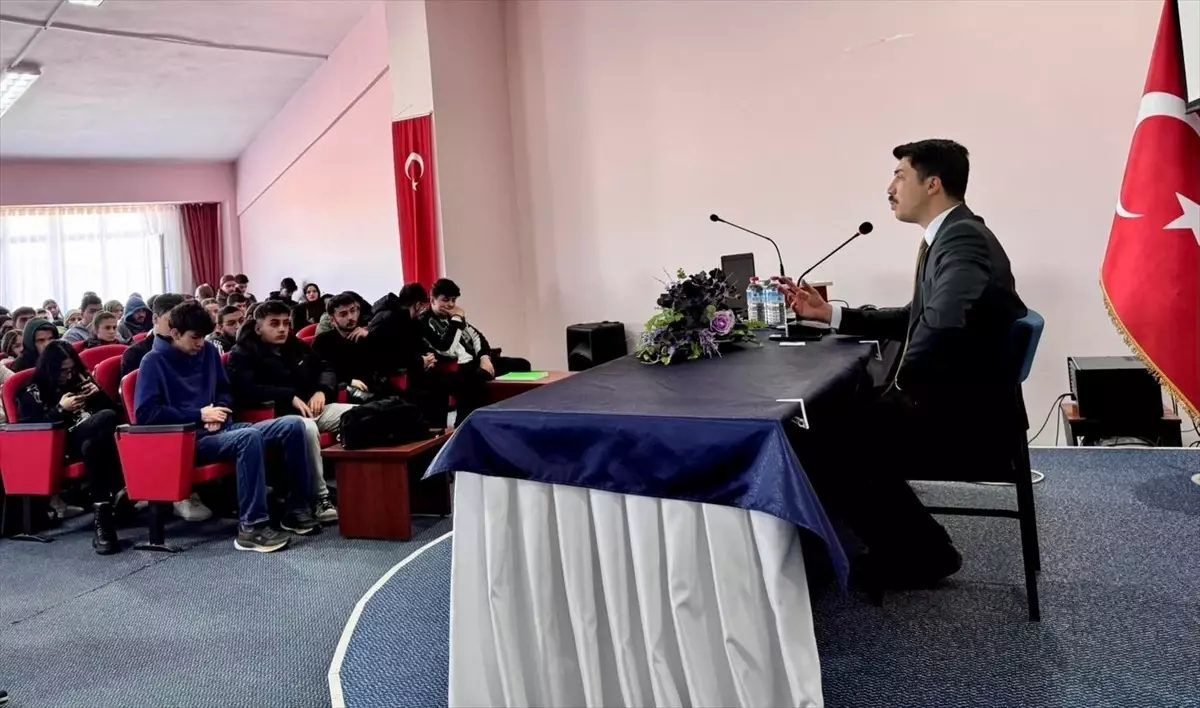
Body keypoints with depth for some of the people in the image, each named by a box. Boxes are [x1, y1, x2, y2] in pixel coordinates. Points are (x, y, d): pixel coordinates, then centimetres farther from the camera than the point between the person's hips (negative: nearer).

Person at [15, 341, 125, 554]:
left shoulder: (79, 380, 22)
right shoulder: (32, 392, 12)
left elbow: (112, 408, 21)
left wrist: (98, 393, 1)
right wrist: (60, 409, -11)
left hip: (90, 440, 3)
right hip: (61, 445, -3)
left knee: (93, 446, -39)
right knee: (107, 418, -34)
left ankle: (103, 518, -45)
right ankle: (119, 491, -38)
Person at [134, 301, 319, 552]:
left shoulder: (209, 352, 14)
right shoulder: (154, 362, -4)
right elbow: (144, 413, -13)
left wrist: (219, 410, 2)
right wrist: (199, 415, -12)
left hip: (222, 429, 7)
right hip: (189, 439, -7)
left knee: (293, 425, -12)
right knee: (250, 436, -37)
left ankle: (297, 509, -6)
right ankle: (251, 526, -33)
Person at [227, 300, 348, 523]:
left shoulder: (297, 346, 19)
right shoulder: (243, 354, -1)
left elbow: (326, 370, 23)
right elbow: (247, 390, -18)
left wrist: (322, 390, 0)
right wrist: (290, 397, -23)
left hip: (313, 408, 7)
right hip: (279, 415, -7)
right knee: (307, 428, -40)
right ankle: (320, 498, -33)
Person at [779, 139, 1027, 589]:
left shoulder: (963, 238, -20)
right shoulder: (950, 236, 11)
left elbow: (942, 324, -38)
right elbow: (915, 319, 19)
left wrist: (904, 381, -19)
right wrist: (831, 313, 12)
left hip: (967, 415, -10)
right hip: (954, 403, 10)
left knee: (825, 449, -9)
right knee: (843, 421, 17)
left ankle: (921, 554, 11)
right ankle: (915, 546, 27)